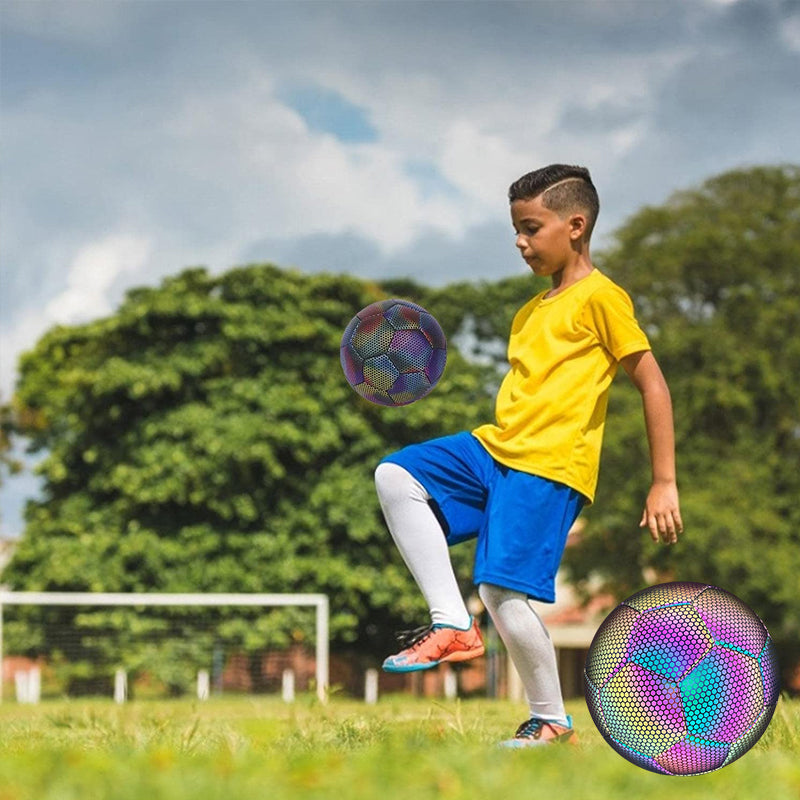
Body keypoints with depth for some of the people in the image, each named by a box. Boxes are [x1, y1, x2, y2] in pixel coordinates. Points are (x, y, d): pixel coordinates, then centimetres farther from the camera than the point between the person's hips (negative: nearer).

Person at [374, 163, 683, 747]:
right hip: (494, 448, 9)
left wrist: (664, 484, -11)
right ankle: (453, 625, -9)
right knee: (396, 475, -8)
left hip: (549, 466, -9)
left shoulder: (601, 298, -4)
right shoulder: (531, 311, 21)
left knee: (503, 590, -16)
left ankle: (552, 722, 4)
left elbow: (653, 385, -7)